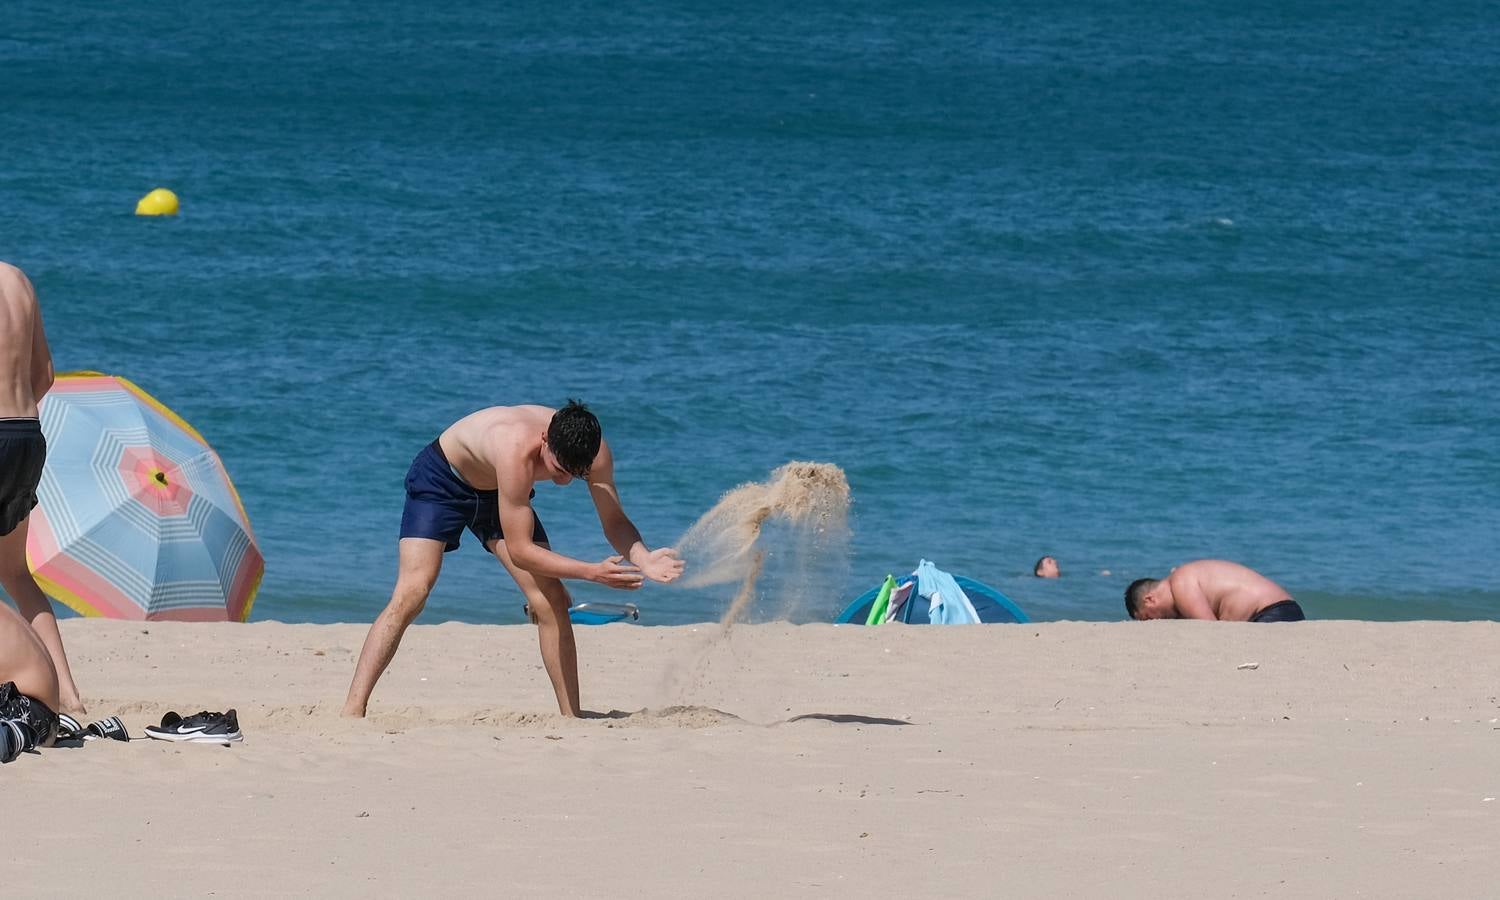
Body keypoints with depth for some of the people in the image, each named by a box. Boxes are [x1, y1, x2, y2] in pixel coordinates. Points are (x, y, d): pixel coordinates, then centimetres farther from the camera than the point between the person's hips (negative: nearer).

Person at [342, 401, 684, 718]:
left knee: (552, 603, -7)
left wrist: (643, 558, -34)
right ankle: (353, 711, -23)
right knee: (411, 594, -22)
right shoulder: (517, 450, -43)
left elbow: (614, 521, -12)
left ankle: (571, 716, 2)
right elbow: (520, 551, -39)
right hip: (440, 480, -6)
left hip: (495, 493, 6)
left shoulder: (594, 451, -25)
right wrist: (592, 572, -45)